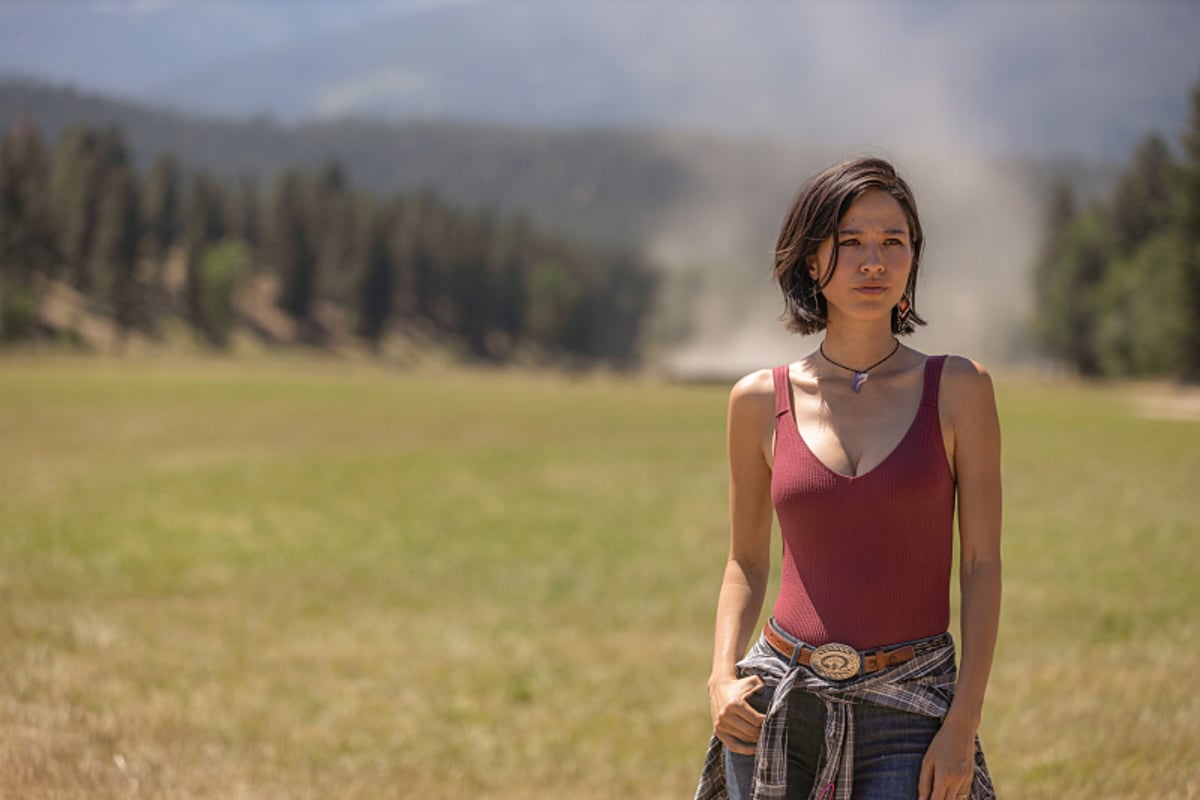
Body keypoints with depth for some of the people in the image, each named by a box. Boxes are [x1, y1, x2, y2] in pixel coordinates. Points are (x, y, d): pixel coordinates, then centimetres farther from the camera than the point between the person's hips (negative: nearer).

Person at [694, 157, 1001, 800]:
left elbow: (981, 564, -1)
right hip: (782, 701, 2)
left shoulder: (958, 389, -1)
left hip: (907, 716, -2)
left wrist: (964, 723, -8)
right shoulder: (760, 401, 4)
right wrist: (723, 675, -2)